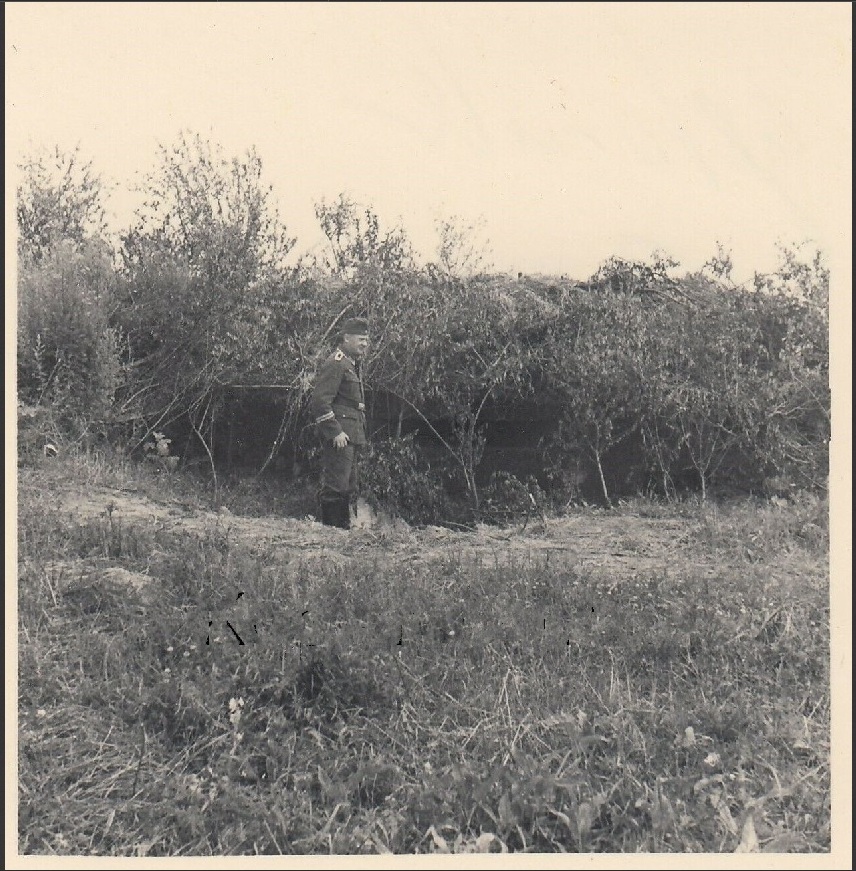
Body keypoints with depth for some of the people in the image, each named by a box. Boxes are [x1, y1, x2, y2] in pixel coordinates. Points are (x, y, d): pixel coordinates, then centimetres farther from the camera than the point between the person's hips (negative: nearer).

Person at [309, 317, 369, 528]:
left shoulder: (352, 364, 20)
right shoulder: (335, 364, -12)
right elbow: (320, 401, -19)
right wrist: (335, 432, -21)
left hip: (352, 438, 10)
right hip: (340, 438, -10)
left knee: (350, 487, 14)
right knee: (335, 487, -8)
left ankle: (344, 527, 22)